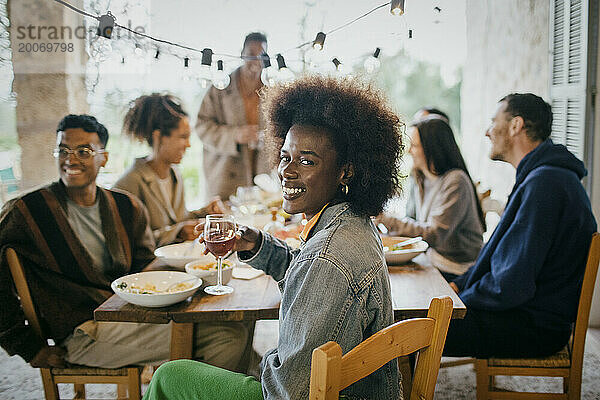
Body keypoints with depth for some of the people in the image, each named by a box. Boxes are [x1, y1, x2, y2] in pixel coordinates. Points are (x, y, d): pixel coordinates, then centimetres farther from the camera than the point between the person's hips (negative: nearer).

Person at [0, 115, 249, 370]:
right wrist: (31, 349, -4)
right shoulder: (25, 213, -3)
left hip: (131, 315, 6)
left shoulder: (128, 207, 10)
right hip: (85, 332, -6)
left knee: (233, 334, -11)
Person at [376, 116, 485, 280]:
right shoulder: (419, 179, 8)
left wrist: (387, 221, -18)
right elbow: (410, 219, 15)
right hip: (432, 263, 7)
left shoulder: (455, 182, -17)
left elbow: (435, 234, -20)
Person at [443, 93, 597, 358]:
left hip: (535, 327, -10)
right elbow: (502, 256, 18)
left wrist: (460, 299, -10)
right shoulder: (538, 177, 13)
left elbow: (511, 285, -26)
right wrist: (459, 285, 7)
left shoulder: (545, 184, -23)